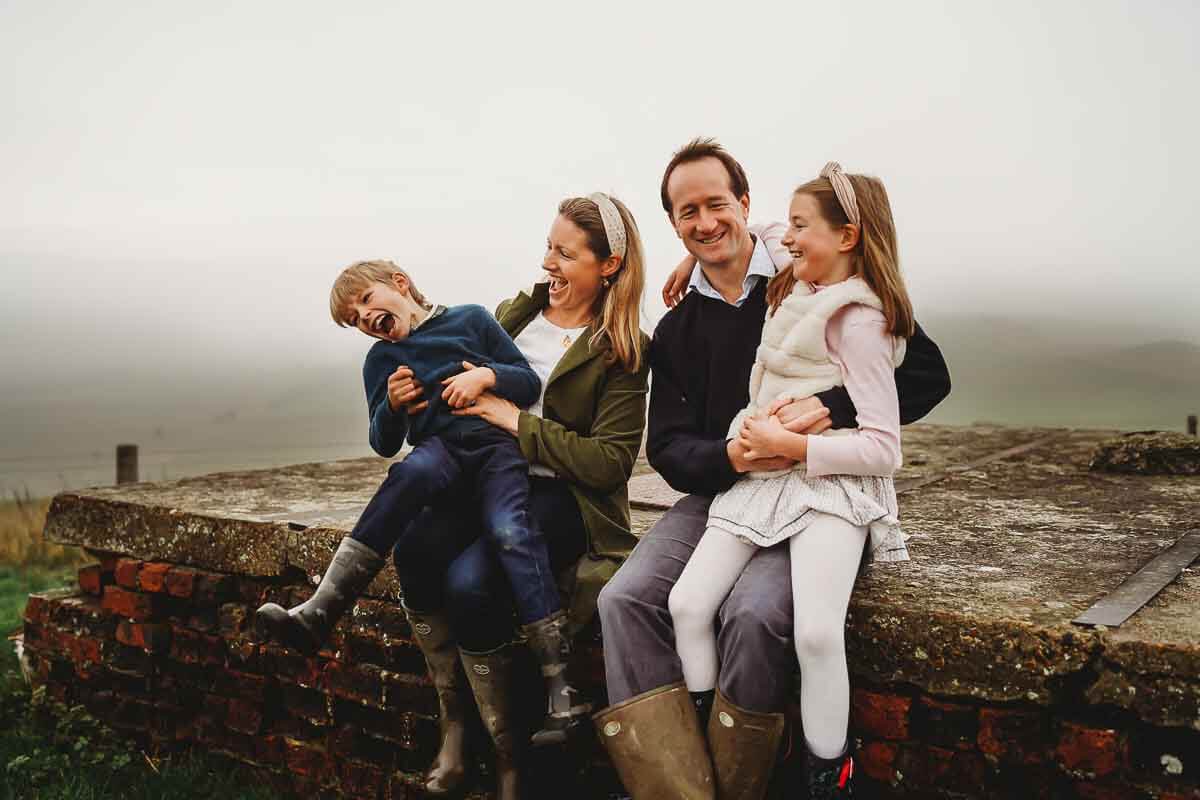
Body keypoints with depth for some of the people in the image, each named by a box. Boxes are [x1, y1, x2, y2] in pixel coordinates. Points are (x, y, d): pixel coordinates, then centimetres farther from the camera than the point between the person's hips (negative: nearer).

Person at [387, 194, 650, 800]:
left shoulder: (623, 352, -3)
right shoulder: (513, 314, 13)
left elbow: (610, 462, -12)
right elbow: (468, 388, 22)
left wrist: (518, 421, -15)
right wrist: (419, 399, 1)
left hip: (563, 495, -5)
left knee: (470, 581, -31)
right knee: (414, 548, -27)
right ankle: (453, 721, -9)